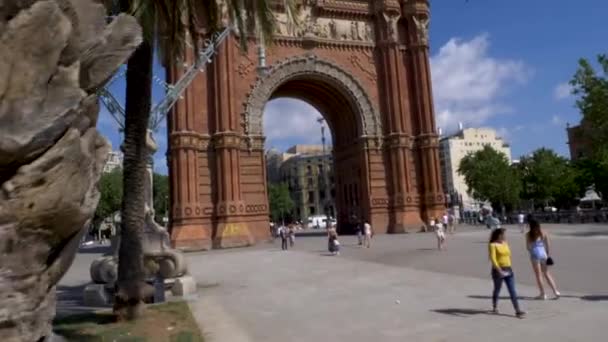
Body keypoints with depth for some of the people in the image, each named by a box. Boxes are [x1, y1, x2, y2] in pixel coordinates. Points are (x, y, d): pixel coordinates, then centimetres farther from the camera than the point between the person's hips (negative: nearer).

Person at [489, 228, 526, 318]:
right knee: (497, 290, 11)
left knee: (513, 291, -1)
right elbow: (492, 259, -20)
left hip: (508, 270, 5)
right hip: (498, 270, -5)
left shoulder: (505, 243, 9)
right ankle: (494, 307, 29)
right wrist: (499, 270, -29)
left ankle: (518, 311, -2)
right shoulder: (492, 245, -11)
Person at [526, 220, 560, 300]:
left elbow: (528, 247, -6)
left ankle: (543, 294, 8)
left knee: (538, 275, 5)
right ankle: (555, 291, 13)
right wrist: (548, 254, 14)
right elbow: (547, 245, 5)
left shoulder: (528, 235, -7)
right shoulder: (543, 233, 3)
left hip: (535, 254, -4)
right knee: (547, 274, 16)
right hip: (543, 254, 4)